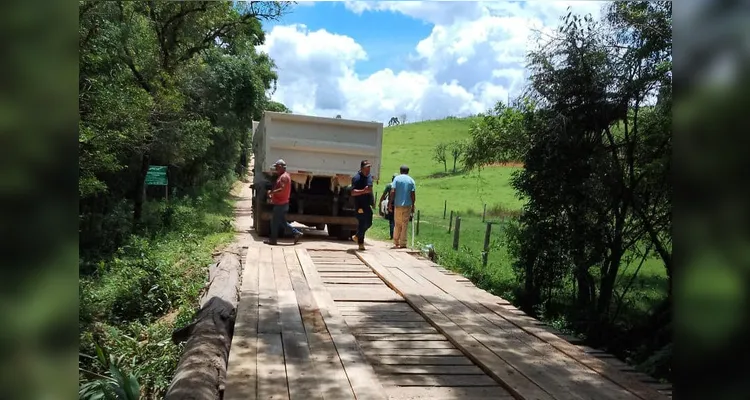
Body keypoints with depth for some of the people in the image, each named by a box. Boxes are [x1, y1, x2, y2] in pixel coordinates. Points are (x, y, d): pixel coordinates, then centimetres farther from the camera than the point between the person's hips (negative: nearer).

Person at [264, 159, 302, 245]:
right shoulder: (283, 176, 16)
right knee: (282, 222, 14)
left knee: (274, 222, 0)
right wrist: (272, 194, 10)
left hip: (280, 204, -10)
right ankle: (297, 233, 14)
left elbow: (282, 190, -27)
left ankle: (272, 240, 9)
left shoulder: (284, 177, -17)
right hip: (282, 203, 10)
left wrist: (271, 192, -18)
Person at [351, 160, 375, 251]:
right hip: (360, 205, -8)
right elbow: (353, 192, -20)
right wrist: (363, 191, -32)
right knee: (362, 223, -4)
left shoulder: (369, 177, 13)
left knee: (369, 223, 14)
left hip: (368, 205, 8)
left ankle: (357, 236, 34)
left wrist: (373, 202, 21)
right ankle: (361, 243, 8)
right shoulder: (356, 178, -13)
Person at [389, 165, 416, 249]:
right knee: (404, 224, 4)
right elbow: (413, 194, -3)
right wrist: (413, 205, 4)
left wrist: (390, 203, -2)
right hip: (407, 205, 0)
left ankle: (396, 242, 19)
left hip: (397, 205, 0)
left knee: (397, 224, 12)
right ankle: (402, 243, 4)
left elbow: (392, 191, -7)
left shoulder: (396, 178, 2)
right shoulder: (411, 180, 3)